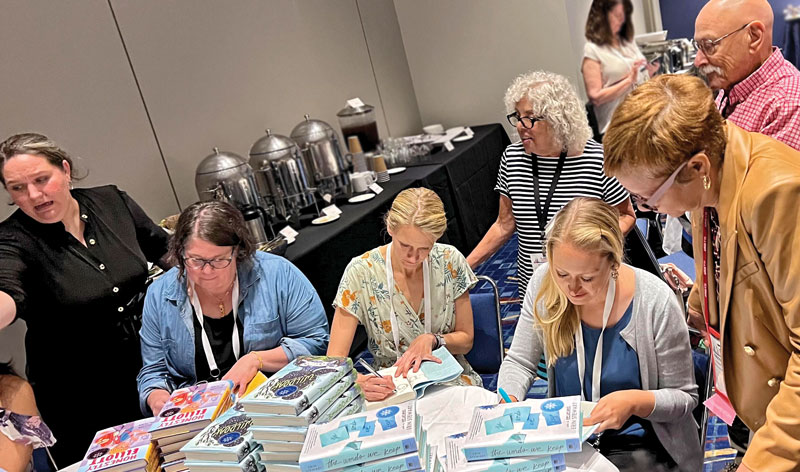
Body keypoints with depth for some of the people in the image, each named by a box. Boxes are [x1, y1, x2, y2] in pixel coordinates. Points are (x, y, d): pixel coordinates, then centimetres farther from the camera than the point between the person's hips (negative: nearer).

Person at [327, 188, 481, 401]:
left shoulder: (450, 261, -7)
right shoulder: (361, 272, -14)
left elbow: (466, 340, 4)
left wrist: (432, 340, -17)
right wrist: (358, 382, -37)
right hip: (390, 386, -2)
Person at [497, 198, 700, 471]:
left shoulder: (656, 302, -21)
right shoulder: (544, 284, -12)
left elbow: (684, 397, -9)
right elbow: (519, 362, 1)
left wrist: (635, 402, -28)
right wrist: (508, 401, -20)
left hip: (635, 442, -3)